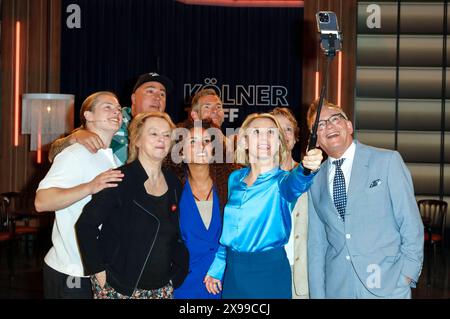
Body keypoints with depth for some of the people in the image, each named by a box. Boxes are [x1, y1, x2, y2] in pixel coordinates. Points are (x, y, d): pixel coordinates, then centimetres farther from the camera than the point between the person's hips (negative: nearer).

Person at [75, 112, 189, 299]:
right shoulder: (120, 180, -11)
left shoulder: (174, 184, 6)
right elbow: (85, 224, -13)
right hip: (118, 289, -5)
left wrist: (177, 272, 5)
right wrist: (98, 271, -15)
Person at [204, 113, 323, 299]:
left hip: (270, 271, -4)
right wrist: (217, 269, 16)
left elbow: (295, 183, -34)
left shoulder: (280, 180, -9)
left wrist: (307, 168, -56)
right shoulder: (235, 178, 5)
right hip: (233, 270, 4)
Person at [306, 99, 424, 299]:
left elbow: (411, 223, -4)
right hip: (336, 288, 3)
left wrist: (407, 275, -8)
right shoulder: (315, 180, 6)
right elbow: (316, 242, 7)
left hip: (387, 286, -3)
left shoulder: (388, 161, -4)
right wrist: (317, 294, 3)